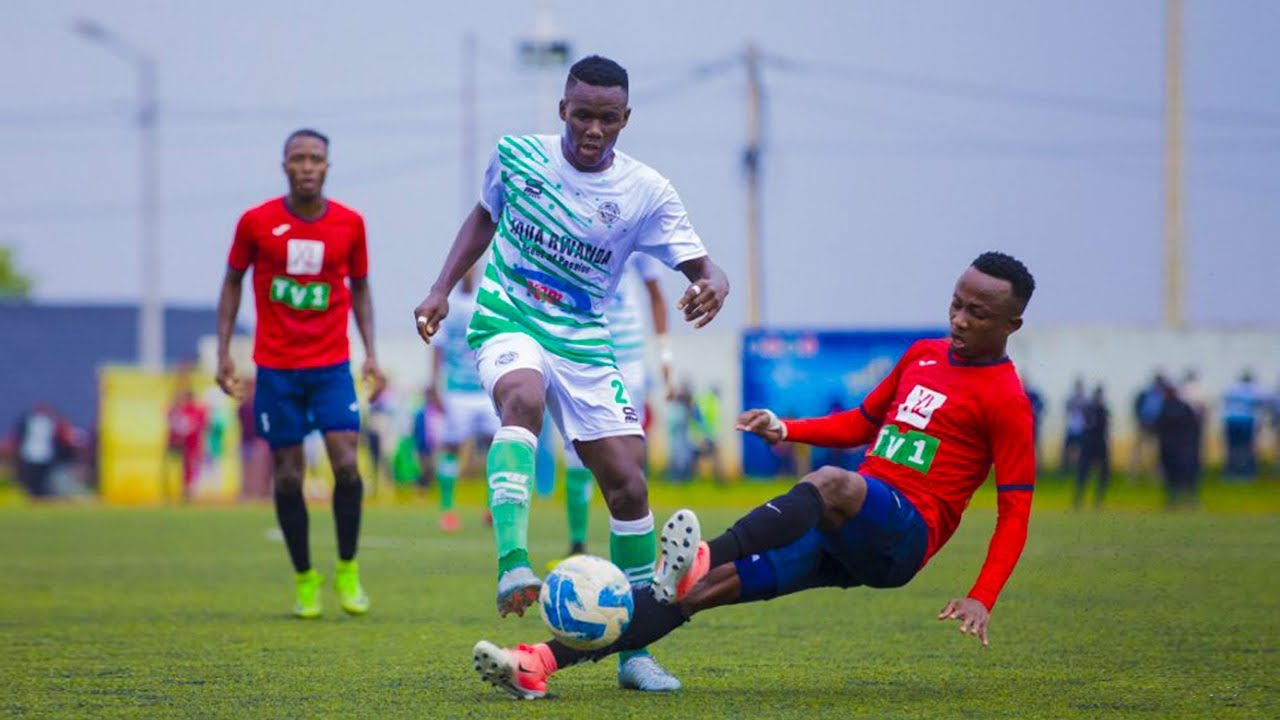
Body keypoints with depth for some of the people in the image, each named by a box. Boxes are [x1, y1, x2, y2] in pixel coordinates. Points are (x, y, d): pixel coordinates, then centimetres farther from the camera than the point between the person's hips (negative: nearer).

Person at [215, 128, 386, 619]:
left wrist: (371, 354, 4)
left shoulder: (349, 224, 1)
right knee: (288, 475, 0)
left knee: (345, 463, -13)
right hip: (275, 368, 0)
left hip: (332, 366, 0)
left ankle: (348, 570, 5)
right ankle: (304, 579, 15)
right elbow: (233, 281, 9)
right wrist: (224, 351, 3)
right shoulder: (256, 223, -3)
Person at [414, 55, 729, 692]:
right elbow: (484, 217, 17)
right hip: (507, 323, -2)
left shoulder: (645, 192, -6)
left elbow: (703, 269, -7)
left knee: (629, 486, -5)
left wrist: (713, 287, -31)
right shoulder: (516, 156, -2)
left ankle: (635, 651, 7)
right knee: (523, 398, -37)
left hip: (584, 344, 2)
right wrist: (441, 291, 8)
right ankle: (512, 562, -51)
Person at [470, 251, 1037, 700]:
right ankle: (542, 663, -21)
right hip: (845, 542, 7)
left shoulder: (1006, 400, -2)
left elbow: (1015, 510, -5)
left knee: (832, 483, -39)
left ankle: (697, 563, -55)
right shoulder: (923, 355, 20)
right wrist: (787, 430, 16)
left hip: (903, 536, -7)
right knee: (708, 586, -10)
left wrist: (981, 599, -16)